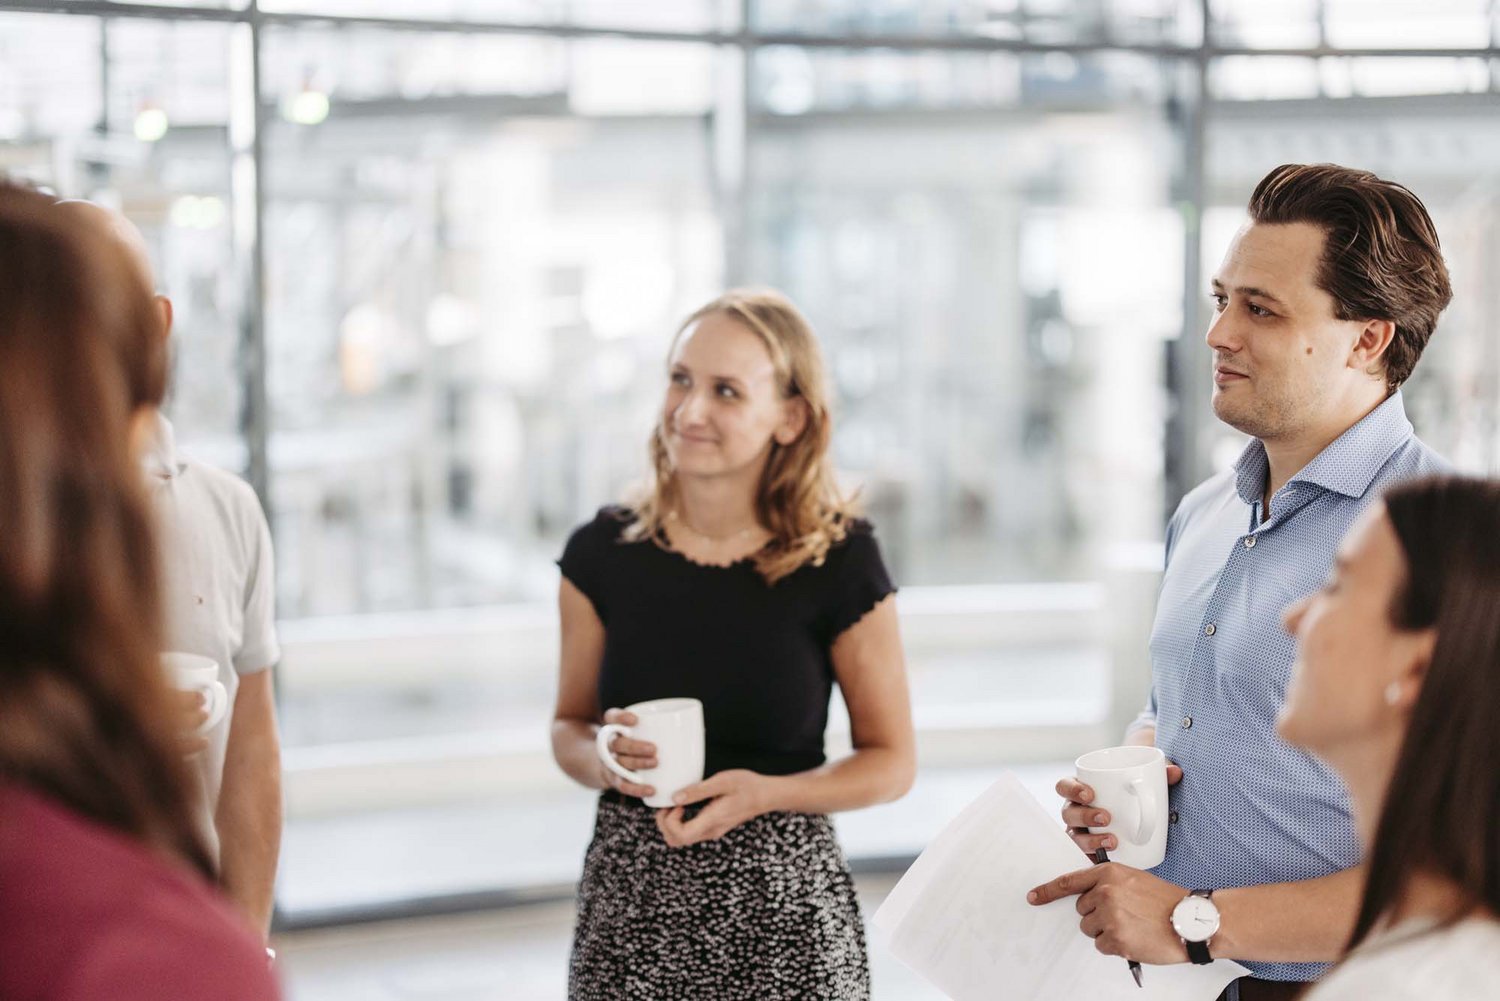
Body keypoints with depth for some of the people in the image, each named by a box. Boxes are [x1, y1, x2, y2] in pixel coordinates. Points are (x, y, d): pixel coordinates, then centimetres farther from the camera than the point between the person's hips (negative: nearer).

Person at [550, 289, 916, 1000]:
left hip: (780, 899, -2)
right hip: (629, 904, 2)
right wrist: (603, 758, -11)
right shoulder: (603, 554, 0)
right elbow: (568, 728, 11)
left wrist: (764, 792, -16)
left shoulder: (838, 561, -7)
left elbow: (891, 761, 0)